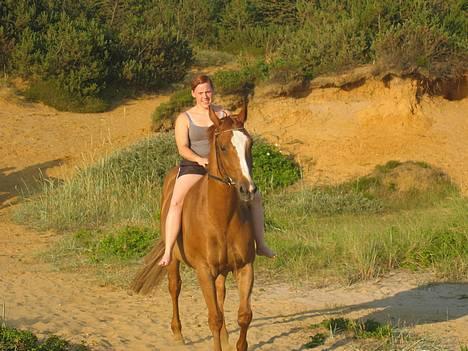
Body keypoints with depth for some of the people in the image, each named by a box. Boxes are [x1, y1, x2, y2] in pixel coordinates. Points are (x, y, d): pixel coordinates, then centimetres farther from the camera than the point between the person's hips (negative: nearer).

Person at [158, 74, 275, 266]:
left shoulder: (223, 115, 9)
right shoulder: (184, 119, 1)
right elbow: (182, 148, -9)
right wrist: (199, 159, -27)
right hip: (192, 168, -3)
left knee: (254, 197, -7)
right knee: (176, 202, -29)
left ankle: (260, 245, 6)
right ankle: (167, 253, -32)